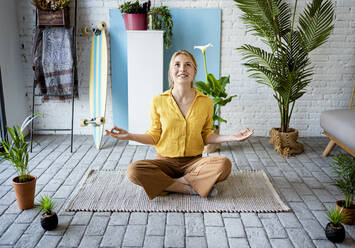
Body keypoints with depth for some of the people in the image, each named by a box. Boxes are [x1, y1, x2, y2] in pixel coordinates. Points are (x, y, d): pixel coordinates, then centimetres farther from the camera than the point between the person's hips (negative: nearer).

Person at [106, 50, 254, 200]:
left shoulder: (206, 102, 0)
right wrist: (129, 136, -9)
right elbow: (154, 137, 5)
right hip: (165, 161, 0)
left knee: (224, 164, -29)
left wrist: (231, 137, -4)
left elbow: (206, 136, 9)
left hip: (194, 161, 0)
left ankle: (175, 182, -14)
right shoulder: (158, 101, -2)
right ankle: (192, 188, -19)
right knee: (133, 170, -29)